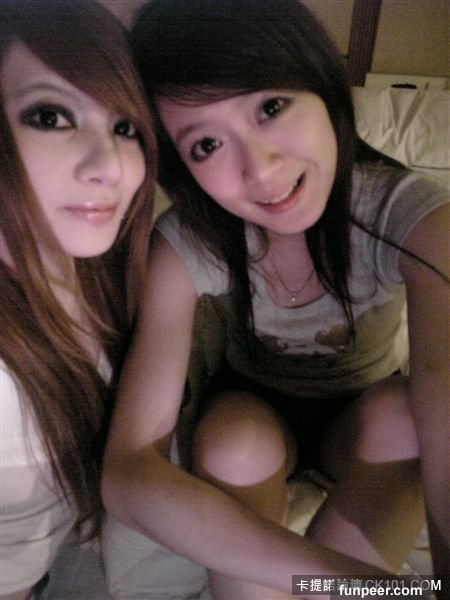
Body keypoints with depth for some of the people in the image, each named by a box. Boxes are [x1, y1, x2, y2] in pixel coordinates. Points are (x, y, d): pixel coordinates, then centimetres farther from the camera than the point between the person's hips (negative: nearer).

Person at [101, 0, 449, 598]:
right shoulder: (185, 246, -26)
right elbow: (127, 474, -34)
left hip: (366, 416, 1)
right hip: (254, 409, 0)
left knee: (401, 415, -32)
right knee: (235, 446, -33)